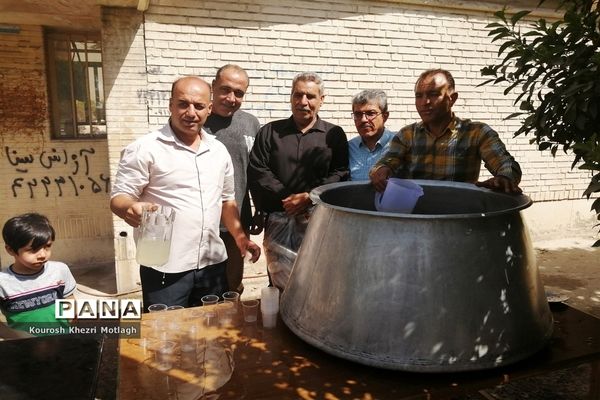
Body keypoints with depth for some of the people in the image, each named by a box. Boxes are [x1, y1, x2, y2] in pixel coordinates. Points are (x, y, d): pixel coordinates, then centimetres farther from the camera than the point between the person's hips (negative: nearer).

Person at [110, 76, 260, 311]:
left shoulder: (219, 150, 9)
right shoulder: (145, 149, -8)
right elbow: (119, 198, -9)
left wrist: (240, 236, 5)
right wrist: (131, 209, -31)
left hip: (213, 264, 5)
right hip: (166, 269, -5)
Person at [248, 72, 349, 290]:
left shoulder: (334, 135, 10)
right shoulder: (270, 132, 13)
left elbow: (341, 173, 0)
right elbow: (257, 172, 3)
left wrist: (310, 197, -12)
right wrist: (285, 198, -9)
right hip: (279, 220, 1)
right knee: (281, 284, 4)